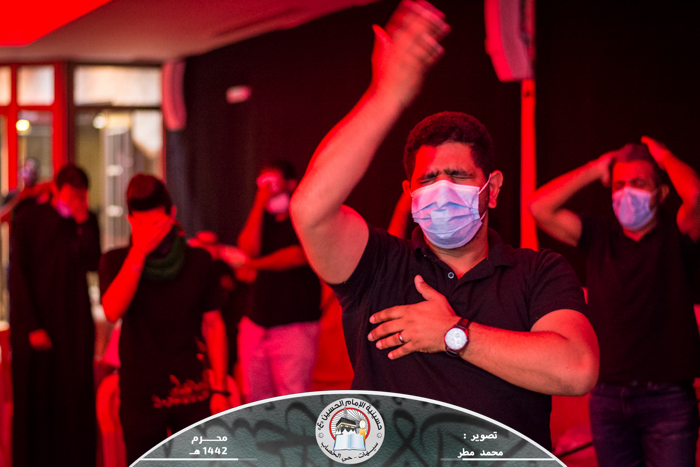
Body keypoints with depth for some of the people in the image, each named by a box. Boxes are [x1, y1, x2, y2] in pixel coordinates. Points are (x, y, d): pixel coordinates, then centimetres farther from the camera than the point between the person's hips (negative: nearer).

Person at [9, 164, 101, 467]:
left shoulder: (88, 221, 7)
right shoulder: (29, 220, -2)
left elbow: (91, 263, -5)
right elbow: (17, 275, -4)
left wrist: (83, 224, -13)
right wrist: (32, 326, -10)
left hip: (75, 325, 3)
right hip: (34, 322, -2)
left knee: (76, 397, 0)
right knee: (34, 399, -1)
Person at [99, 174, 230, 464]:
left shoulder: (198, 260, 3)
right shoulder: (116, 261, 1)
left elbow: (213, 325, 6)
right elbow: (112, 311, -18)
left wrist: (220, 389, 2)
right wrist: (139, 252, -23)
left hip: (192, 391, 0)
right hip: (139, 394, 0)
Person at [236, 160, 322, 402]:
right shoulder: (263, 218, 17)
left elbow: (298, 255, -12)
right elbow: (249, 248, -1)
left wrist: (255, 266, -1)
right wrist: (259, 203, -2)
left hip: (294, 325, -6)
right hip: (256, 323, 6)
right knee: (256, 400, 7)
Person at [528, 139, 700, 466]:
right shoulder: (600, 238, 9)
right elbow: (540, 207, 1)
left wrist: (664, 156, -3)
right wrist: (595, 169, 5)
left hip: (666, 398, -3)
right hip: (607, 396, 3)